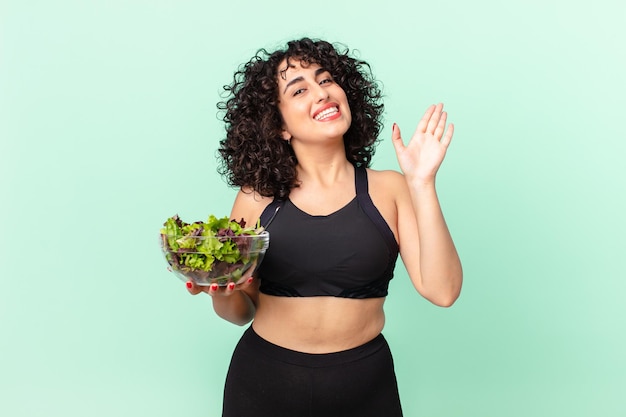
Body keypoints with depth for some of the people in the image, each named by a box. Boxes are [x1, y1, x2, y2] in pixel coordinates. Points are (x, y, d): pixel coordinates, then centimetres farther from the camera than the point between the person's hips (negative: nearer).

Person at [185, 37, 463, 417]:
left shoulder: (389, 189, -4)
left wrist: (422, 183, -16)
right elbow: (241, 311, 3)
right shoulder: (258, 198, -4)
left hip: (364, 385, 0)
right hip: (263, 379, 1)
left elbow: (442, 291, -13)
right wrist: (221, 289, -18)